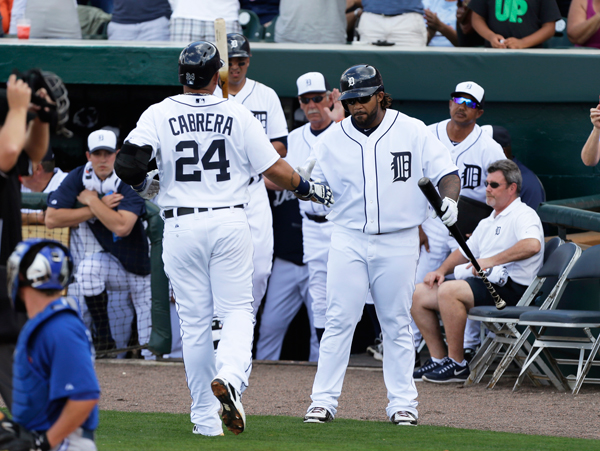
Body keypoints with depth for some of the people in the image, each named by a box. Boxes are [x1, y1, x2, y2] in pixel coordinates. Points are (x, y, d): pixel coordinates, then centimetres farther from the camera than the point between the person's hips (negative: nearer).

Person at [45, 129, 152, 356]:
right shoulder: (78, 178, -8)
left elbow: (121, 226, -33)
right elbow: (51, 219, -16)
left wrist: (92, 201, -23)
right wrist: (99, 208, -21)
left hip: (138, 267, -2)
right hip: (104, 262, 2)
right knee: (88, 268, -34)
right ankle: (103, 339, -23)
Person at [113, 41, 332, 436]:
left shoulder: (159, 115, -1)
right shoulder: (238, 114, 1)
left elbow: (127, 163, -14)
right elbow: (275, 170, 1)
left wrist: (143, 185, 8)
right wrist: (308, 188, 20)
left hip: (181, 226, 1)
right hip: (230, 223, 0)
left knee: (195, 321, 7)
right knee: (237, 310, 5)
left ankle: (206, 418, 8)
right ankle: (230, 375, -26)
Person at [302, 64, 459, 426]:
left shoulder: (413, 132, -1)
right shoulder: (332, 140, 3)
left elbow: (446, 172, 0)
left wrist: (449, 199, -21)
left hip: (398, 243, -1)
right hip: (349, 240, 1)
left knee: (397, 325, 5)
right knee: (339, 320, -4)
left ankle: (402, 403, 12)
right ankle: (324, 400, -1)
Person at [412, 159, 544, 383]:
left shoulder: (524, 215, -5)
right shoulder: (487, 223, 26)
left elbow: (532, 245, -25)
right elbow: (464, 251, 31)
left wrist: (491, 261, -23)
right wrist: (441, 270, 10)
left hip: (510, 287, -10)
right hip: (484, 282, 10)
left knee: (448, 291, -32)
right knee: (419, 294, 0)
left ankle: (457, 365, -24)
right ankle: (439, 359, 1)